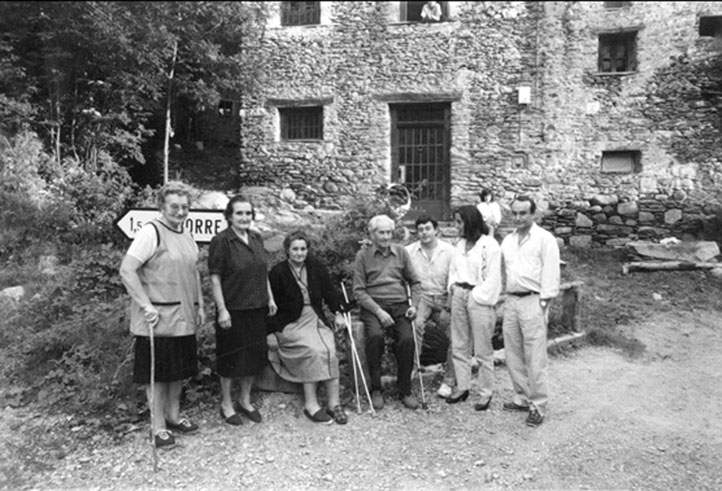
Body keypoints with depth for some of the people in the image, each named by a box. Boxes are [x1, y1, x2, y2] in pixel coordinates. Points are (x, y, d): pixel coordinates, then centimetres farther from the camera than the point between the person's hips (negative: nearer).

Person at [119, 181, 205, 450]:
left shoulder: (187, 236, 12)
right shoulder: (151, 232, -14)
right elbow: (126, 270, -20)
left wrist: (199, 306, 16)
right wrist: (146, 306, -21)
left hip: (184, 317, 8)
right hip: (158, 319, -8)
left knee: (180, 369, 17)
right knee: (157, 372, 4)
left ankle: (173, 415, 34)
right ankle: (158, 426, 17)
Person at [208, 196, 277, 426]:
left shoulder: (256, 238, 7)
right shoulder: (221, 241, -12)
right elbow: (214, 278, -13)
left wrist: (270, 298, 12)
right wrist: (222, 309, -17)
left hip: (256, 307, 6)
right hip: (233, 309, -6)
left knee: (255, 354, 14)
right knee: (231, 356, 6)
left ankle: (245, 400, 31)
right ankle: (226, 404, 25)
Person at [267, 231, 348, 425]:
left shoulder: (316, 267, 9)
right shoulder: (278, 272, -2)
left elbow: (329, 291, 14)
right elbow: (272, 303, 0)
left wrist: (338, 312, 3)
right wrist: (273, 328, -7)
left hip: (316, 319, 3)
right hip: (291, 324, -3)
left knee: (329, 350, -23)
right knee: (313, 350, -28)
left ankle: (334, 402, -16)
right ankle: (310, 403, -21)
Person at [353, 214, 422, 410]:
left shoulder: (401, 252, 12)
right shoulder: (363, 256, 3)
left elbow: (415, 282, 18)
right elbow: (359, 291, -2)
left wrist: (414, 304, 2)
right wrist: (378, 311, -13)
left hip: (399, 304, 2)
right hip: (373, 305, -2)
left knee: (407, 338, -24)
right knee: (375, 335, -31)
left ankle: (405, 390, -6)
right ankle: (376, 388, -13)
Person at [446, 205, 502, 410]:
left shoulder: (489, 245, -8)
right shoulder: (461, 244, 14)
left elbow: (492, 278, -11)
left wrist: (478, 295, -14)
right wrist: (453, 287, 6)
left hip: (478, 298, -7)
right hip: (459, 295, 7)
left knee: (483, 350, 1)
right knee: (459, 346, 12)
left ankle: (485, 393, 11)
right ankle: (462, 387, 23)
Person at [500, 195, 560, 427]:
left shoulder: (544, 239, -3)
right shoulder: (508, 240, 16)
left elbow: (550, 274, -7)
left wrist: (543, 303, -12)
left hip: (532, 301, -6)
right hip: (511, 301, 7)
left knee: (534, 358, -5)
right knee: (513, 355, 11)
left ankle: (538, 406, 4)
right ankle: (522, 398, 23)